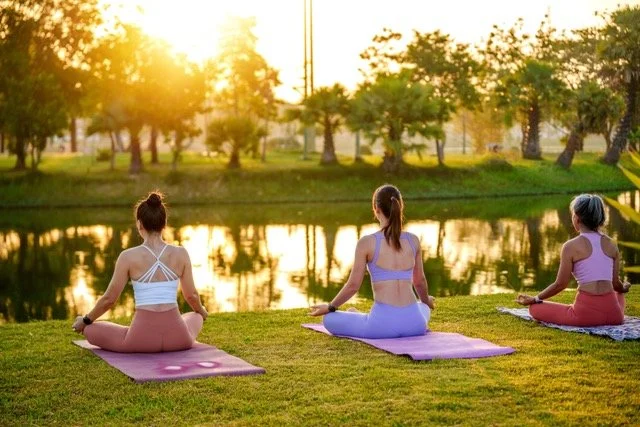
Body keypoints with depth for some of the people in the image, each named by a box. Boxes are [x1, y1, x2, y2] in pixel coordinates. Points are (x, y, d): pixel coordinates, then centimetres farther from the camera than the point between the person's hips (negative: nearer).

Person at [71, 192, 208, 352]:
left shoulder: (128, 257, -7)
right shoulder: (181, 253, -1)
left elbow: (109, 298, 2)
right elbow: (191, 295, 12)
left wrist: (86, 320, 21)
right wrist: (201, 310, 35)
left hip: (142, 339, -3)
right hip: (177, 338, 3)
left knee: (90, 330, 22)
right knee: (196, 317, 39)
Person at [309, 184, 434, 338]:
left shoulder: (366, 243, -5)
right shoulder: (413, 240, 5)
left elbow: (353, 285, -1)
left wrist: (329, 307, 16)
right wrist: (426, 301, 40)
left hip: (383, 324, -4)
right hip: (414, 324, 4)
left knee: (329, 320, 17)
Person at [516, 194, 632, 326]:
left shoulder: (571, 246, -6)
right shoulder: (611, 244, 6)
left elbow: (560, 284, -4)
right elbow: (616, 283, 12)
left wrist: (534, 299, 11)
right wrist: (623, 289, 37)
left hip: (586, 313, -4)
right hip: (612, 314, 4)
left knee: (535, 308, 15)